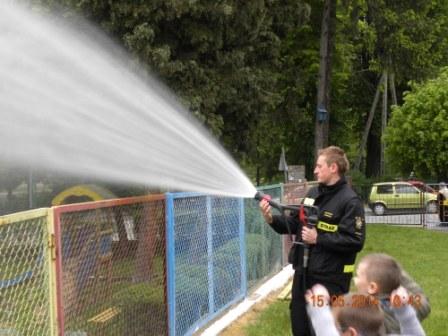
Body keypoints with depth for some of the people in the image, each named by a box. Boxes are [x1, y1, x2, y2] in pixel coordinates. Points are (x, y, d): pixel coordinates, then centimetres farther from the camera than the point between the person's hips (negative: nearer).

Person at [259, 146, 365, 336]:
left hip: (330, 279, -8)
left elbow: (355, 242, -22)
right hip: (303, 274, 8)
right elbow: (294, 223, 14)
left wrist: (318, 239, -21)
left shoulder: (350, 201, -15)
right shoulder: (313, 193, 9)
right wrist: (271, 219, -3)